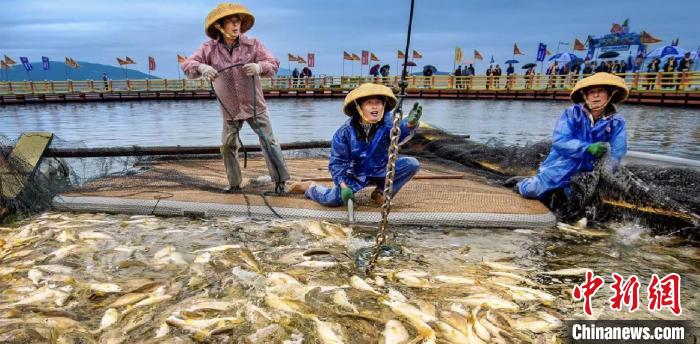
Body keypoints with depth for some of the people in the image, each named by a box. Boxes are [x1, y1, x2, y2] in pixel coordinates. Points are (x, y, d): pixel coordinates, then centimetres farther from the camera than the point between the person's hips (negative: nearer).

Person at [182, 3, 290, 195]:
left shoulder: (252, 45, -7)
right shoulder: (209, 49, -4)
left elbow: (273, 63, -13)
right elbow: (188, 65, -10)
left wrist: (259, 67, -36)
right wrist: (202, 67, -34)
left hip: (255, 106, -2)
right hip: (230, 110, 2)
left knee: (269, 141, -4)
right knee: (228, 146, 8)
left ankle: (280, 180, 7)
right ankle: (234, 184, 24)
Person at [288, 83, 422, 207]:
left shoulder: (387, 122, -17)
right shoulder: (346, 131, -19)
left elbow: (399, 134, -37)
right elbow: (337, 162, -13)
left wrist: (410, 124, -60)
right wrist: (344, 186, -23)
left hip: (381, 170, 3)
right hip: (355, 174, -2)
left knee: (412, 164, -16)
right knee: (333, 199, -22)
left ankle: (382, 191, 4)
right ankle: (310, 187, 14)